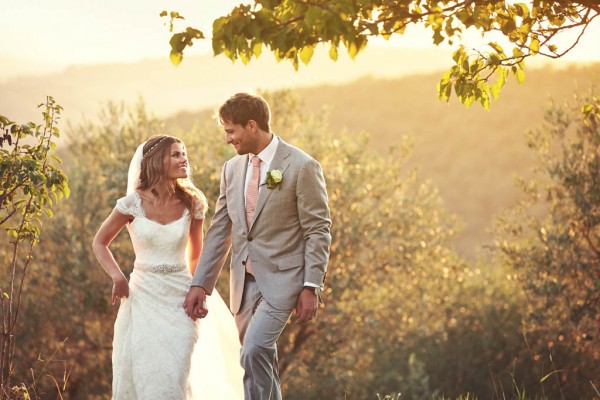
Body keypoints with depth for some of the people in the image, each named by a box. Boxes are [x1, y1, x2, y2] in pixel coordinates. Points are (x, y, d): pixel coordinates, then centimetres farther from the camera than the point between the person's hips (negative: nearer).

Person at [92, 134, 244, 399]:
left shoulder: (192, 204, -1)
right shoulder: (134, 203, -6)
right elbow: (99, 243, 6)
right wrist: (117, 277, -7)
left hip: (180, 298, 1)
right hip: (142, 297, -1)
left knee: (173, 378, -5)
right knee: (141, 376, 2)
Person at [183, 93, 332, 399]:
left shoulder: (302, 166, -9)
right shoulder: (232, 169, 10)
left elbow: (318, 231, -9)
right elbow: (219, 231, 13)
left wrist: (311, 287, -14)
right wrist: (200, 283, 8)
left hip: (281, 279, -6)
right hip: (245, 282, 7)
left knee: (255, 351, -22)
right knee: (260, 361, 12)